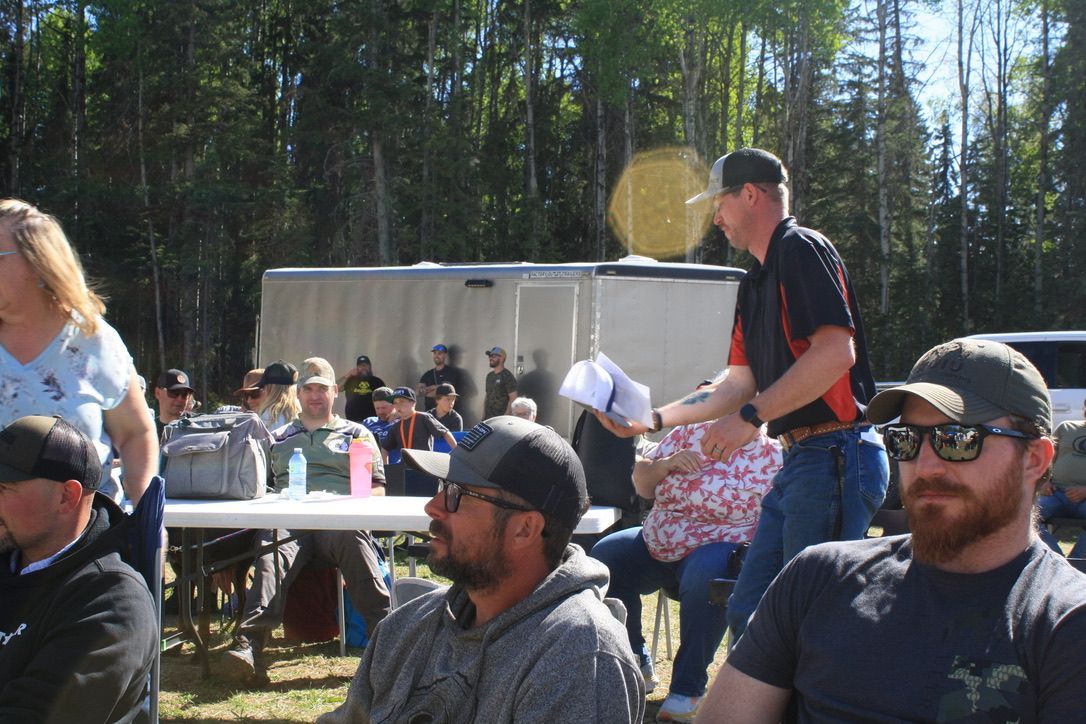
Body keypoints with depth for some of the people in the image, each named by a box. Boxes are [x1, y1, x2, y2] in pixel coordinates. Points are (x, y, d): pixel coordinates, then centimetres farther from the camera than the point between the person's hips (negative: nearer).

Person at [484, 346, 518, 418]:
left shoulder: (507, 376, -8)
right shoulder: (489, 376, 16)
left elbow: (513, 398, -13)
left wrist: (505, 417, -18)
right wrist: (483, 415, 13)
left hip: (501, 418, -7)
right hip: (488, 417, 7)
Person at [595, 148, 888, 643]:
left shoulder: (803, 249, -8)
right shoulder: (756, 281, 21)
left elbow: (836, 352, -21)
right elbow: (740, 385, 25)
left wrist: (751, 417, -19)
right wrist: (653, 419, 21)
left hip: (833, 457, -10)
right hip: (798, 461, 10)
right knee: (748, 613, 11)